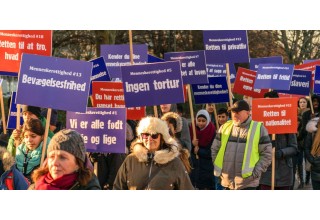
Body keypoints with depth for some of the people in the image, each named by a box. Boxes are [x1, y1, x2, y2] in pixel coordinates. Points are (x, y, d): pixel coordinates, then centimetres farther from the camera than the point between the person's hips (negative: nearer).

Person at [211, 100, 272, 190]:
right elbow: (215, 149, 16)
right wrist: (218, 168, 4)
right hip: (227, 181, 5)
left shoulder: (259, 128, -2)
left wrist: (256, 172, -11)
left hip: (247, 182, -4)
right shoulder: (224, 127, 10)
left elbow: (266, 154, -2)